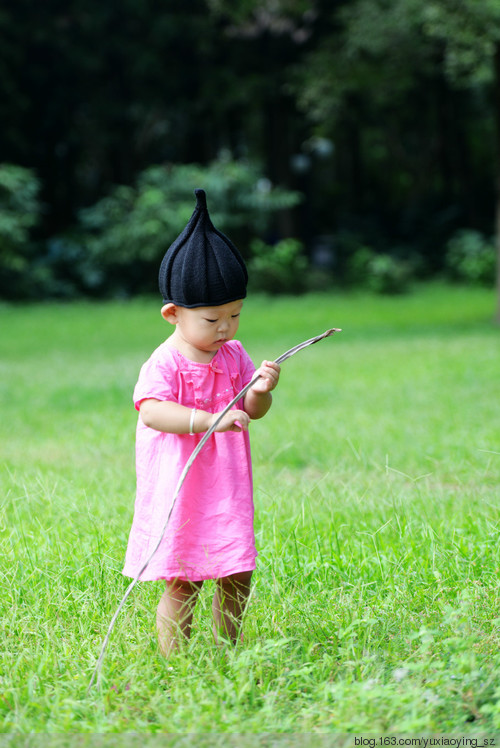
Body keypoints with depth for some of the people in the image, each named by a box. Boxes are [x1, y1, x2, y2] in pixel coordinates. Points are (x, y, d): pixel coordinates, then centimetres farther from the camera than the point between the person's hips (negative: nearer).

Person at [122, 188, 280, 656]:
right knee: (180, 583, -5)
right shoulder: (164, 364, -12)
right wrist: (210, 420, -36)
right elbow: (151, 411, -26)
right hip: (177, 491, -6)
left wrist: (261, 391, -16)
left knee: (237, 576, 10)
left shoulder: (234, 355, 7)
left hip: (226, 490, 6)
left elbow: (252, 412, 8)